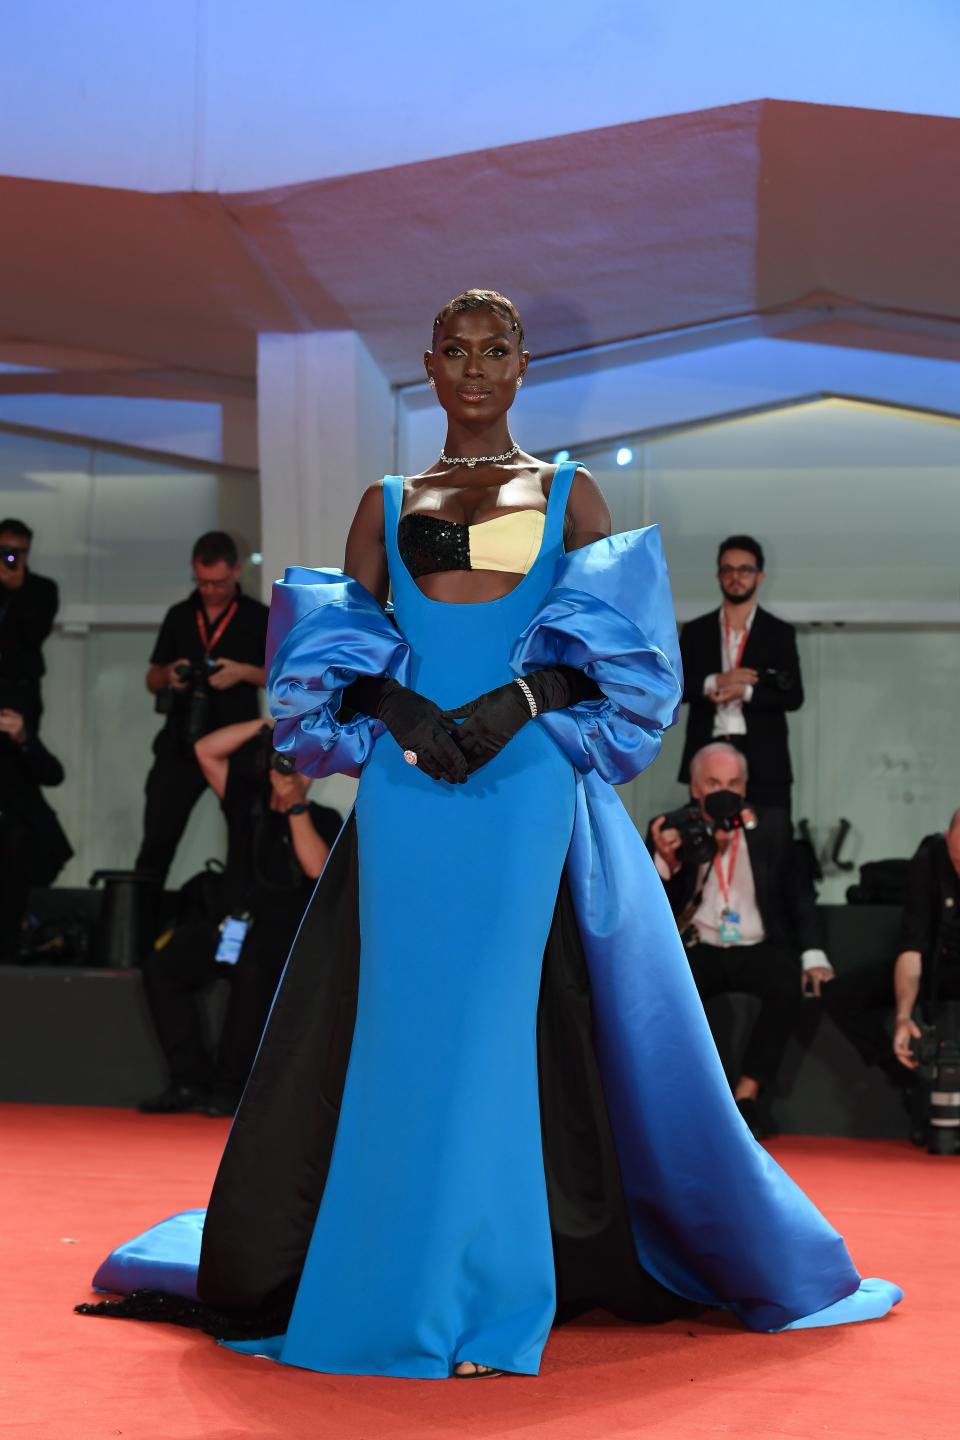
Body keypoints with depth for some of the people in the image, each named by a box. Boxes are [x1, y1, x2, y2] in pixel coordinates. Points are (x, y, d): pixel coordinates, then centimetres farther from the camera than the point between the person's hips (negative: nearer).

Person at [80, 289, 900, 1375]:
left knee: (499, 1020, -6)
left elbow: (613, 646, 3)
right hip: (406, 788, 2)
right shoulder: (388, 503, 18)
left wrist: (518, 700, -13)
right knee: (402, 1021, -1)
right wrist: (396, 706, -10)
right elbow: (333, 648, 10)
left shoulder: (569, 496, 14)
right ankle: (402, 1277, 10)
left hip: (528, 785, -2)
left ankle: (483, 1294, 3)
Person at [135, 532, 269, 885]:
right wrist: (169, 674, -6)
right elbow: (152, 681, 18)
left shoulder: (259, 618, 3)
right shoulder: (178, 616, 12)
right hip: (180, 743, 2)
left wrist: (244, 672, -14)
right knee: (157, 839, -1)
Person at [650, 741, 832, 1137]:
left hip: (758, 950, 1)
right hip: (698, 951, 0)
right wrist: (665, 862, -17)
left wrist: (812, 953, -3)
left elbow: (799, 893, 11)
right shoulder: (671, 829, 4)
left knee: (788, 985, -33)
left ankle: (746, 1094, -20)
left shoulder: (771, 826, 7)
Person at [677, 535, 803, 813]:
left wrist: (746, 691, -11)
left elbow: (793, 696, 2)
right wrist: (715, 682, -10)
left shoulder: (780, 633, 10)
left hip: (763, 761, -1)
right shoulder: (695, 631, 14)